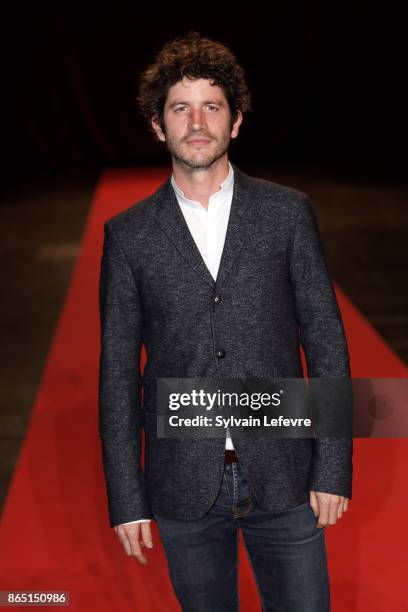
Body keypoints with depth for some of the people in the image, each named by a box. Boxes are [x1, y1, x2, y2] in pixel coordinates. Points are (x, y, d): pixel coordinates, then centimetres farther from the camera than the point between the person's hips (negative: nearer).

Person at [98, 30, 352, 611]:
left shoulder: (288, 212, 0)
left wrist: (333, 469, -4)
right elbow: (118, 373, 1)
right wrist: (127, 498, -1)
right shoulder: (127, 235, 0)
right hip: (184, 488, 1)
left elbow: (326, 343, 1)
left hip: (283, 477, 0)